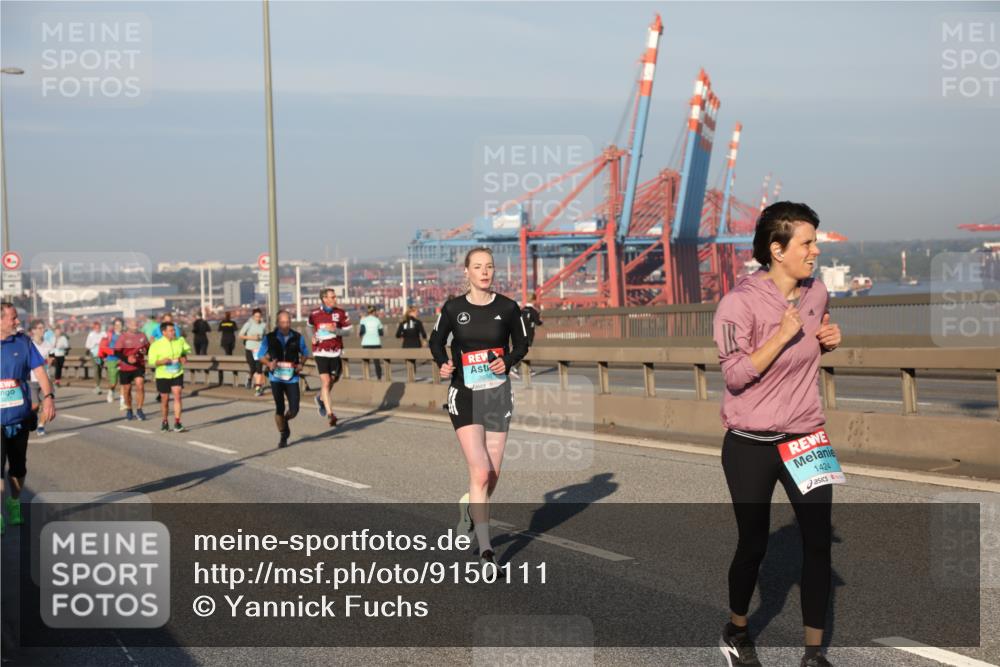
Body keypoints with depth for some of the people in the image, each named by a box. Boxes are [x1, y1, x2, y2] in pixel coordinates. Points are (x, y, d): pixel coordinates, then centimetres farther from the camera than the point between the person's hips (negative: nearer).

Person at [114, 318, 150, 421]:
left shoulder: (142, 336, 3)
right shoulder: (123, 337, -7)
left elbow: (148, 348, 14)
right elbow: (117, 352, -10)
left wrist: (145, 351, -10)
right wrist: (127, 359, -25)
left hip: (139, 366, 1)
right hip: (125, 367, -1)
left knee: (140, 386, -16)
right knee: (126, 389, 9)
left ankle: (139, 410, -5)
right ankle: (129, 410, 29)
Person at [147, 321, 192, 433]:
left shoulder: (180, 341, -2)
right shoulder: (156, 345, -12)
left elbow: (186, 349, 17)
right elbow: (151, 361, -9)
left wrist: (184, 357, -3)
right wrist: (161, 361, -27)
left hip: (177, 374, 2)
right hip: (162, 376, -2)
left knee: (177, 396, -13)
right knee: (165, 399, 7)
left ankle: (177, 422, -11)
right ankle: (164, 422, 26)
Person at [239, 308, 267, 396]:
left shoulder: (263, 325, 2)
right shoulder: (248, 324, -4)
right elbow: (240, 336, -2)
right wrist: (251, 337, -13)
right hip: (250, 349, -1)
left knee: (259, 369, -9)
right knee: (253, 369, -2)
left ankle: (258, 388, -3)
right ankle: (250, 378, 33)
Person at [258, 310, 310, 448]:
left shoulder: (297, 337, 0)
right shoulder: (269, 338, -4)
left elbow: (305, 353, 15)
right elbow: (260, 355, 6)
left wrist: (301, 364, -5)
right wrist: (269, 364, -14)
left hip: (292, 378, 1)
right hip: (276, 377, -1)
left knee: (294, 409, -2)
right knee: (279, 409, -3)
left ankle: (285, 421, 33)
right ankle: (282, 436, 15)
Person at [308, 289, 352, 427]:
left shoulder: (340, 313, 0)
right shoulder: (314, 314, -1)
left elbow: (348, 329, 1)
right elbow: (310, 326, 20)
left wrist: (335, 330, -17)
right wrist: (313, 337, 3)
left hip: (335, 352, 3)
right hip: (321, 352, -3)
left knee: (332, 380, 13)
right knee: (325, 382, -11)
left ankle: (321, 398, 44)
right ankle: (330, 414, -9)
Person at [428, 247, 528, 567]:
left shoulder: (507, 308, -1)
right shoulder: (453, 308, -3)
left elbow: (521, 345, 11)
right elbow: (437, 340, 12)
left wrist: (507, 361, -9)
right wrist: (443, 364, -8)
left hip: (498, 394, 2)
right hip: (464, 396, -2)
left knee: (492, 475, 7)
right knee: (481, 472, -15)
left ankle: (470, 507, 42)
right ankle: (485, 551, -10)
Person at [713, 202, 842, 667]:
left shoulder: (817, 293, 1)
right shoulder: (741, 301, -18)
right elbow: (735, 376, -20)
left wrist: (828, 342, -2)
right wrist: (782, 335, -27)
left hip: (805, 439, 5)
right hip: (751, 447, -5)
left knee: (819, 542, 0)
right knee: (753, 544, 9)